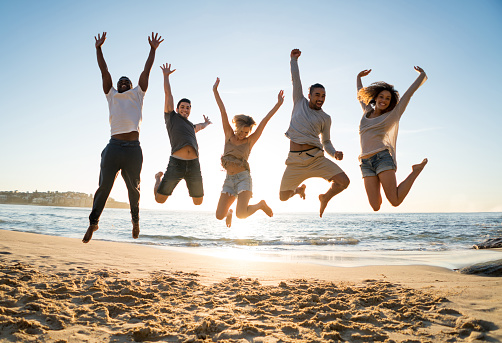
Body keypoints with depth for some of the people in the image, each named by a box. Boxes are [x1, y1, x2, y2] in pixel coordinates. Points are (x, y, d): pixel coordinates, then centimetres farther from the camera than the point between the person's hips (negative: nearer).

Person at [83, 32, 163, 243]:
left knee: (133, 188, 8)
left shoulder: (137, 94, 19)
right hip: (114, 145, 0)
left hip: (133, 148, 0)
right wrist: (98, 48, 18)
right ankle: (93, 222, 9)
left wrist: (153, 49, 18)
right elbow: (104, 72, 18)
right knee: (104, 186, -2)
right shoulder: (112, 95, 20)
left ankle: (135, 219, 26)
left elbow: (146, 71, 18)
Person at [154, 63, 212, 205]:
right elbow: (168, 93, 14)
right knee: (159, 199, 0)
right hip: (176, 163, -4)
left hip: (194, 165, 5)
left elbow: (201, 127, 54)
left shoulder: (191, 126, 28)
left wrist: (206, 123, 72)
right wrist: (166, 75, 20)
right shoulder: (171, 117, 14)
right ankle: (158, 177, 33)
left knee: (198, 202, 10)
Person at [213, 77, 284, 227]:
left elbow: (265, 121, -2)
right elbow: (223, 112, 5)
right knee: (219, 216, -4)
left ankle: (260, 205, 10)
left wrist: (278, 104, -4)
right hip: (229, 179, 4)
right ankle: (229, 212, 33)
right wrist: (215, 90, 9)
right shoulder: (229, 135, 8)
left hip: (243, 178, -3)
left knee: (241, 214, -21)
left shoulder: (250, 141, 2)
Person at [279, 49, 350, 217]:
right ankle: (299, 189, 40)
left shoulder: (325, 118, 11)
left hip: (316, 159, 0)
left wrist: (335, 153, -2)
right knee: (283, 197, 3)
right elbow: (296, 80, 10)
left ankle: (325, 197, 17)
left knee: (344, 181, -18)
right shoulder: (300, 103, 11)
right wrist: (294, 59, 6)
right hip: (295, 162, 0)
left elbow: (326, 142, 16)